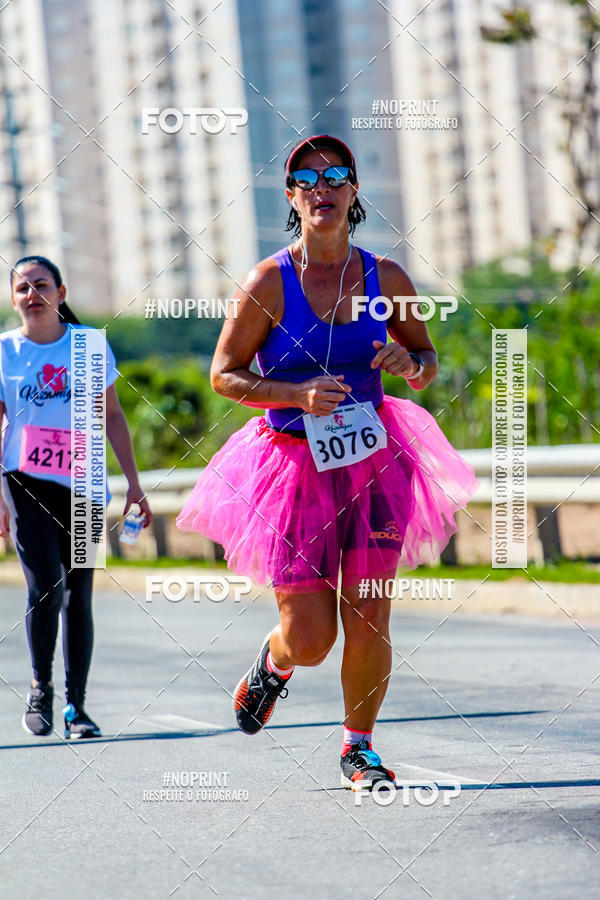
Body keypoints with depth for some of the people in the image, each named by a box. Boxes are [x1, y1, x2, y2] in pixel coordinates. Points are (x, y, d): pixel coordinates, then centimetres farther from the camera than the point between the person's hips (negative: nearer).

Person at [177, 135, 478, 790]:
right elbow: (223, 374, -3)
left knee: (368, 624, -3)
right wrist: (298, 395, -18)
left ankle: (358, 748, 20)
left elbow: (427, 358, 16)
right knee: (310, 636, -4)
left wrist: (409, 363, -8)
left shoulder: (385, 278, 2)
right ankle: (274, 662, 34)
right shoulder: (269, 283, -7)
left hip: (373, 463, 2)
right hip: (294, 463, -2)